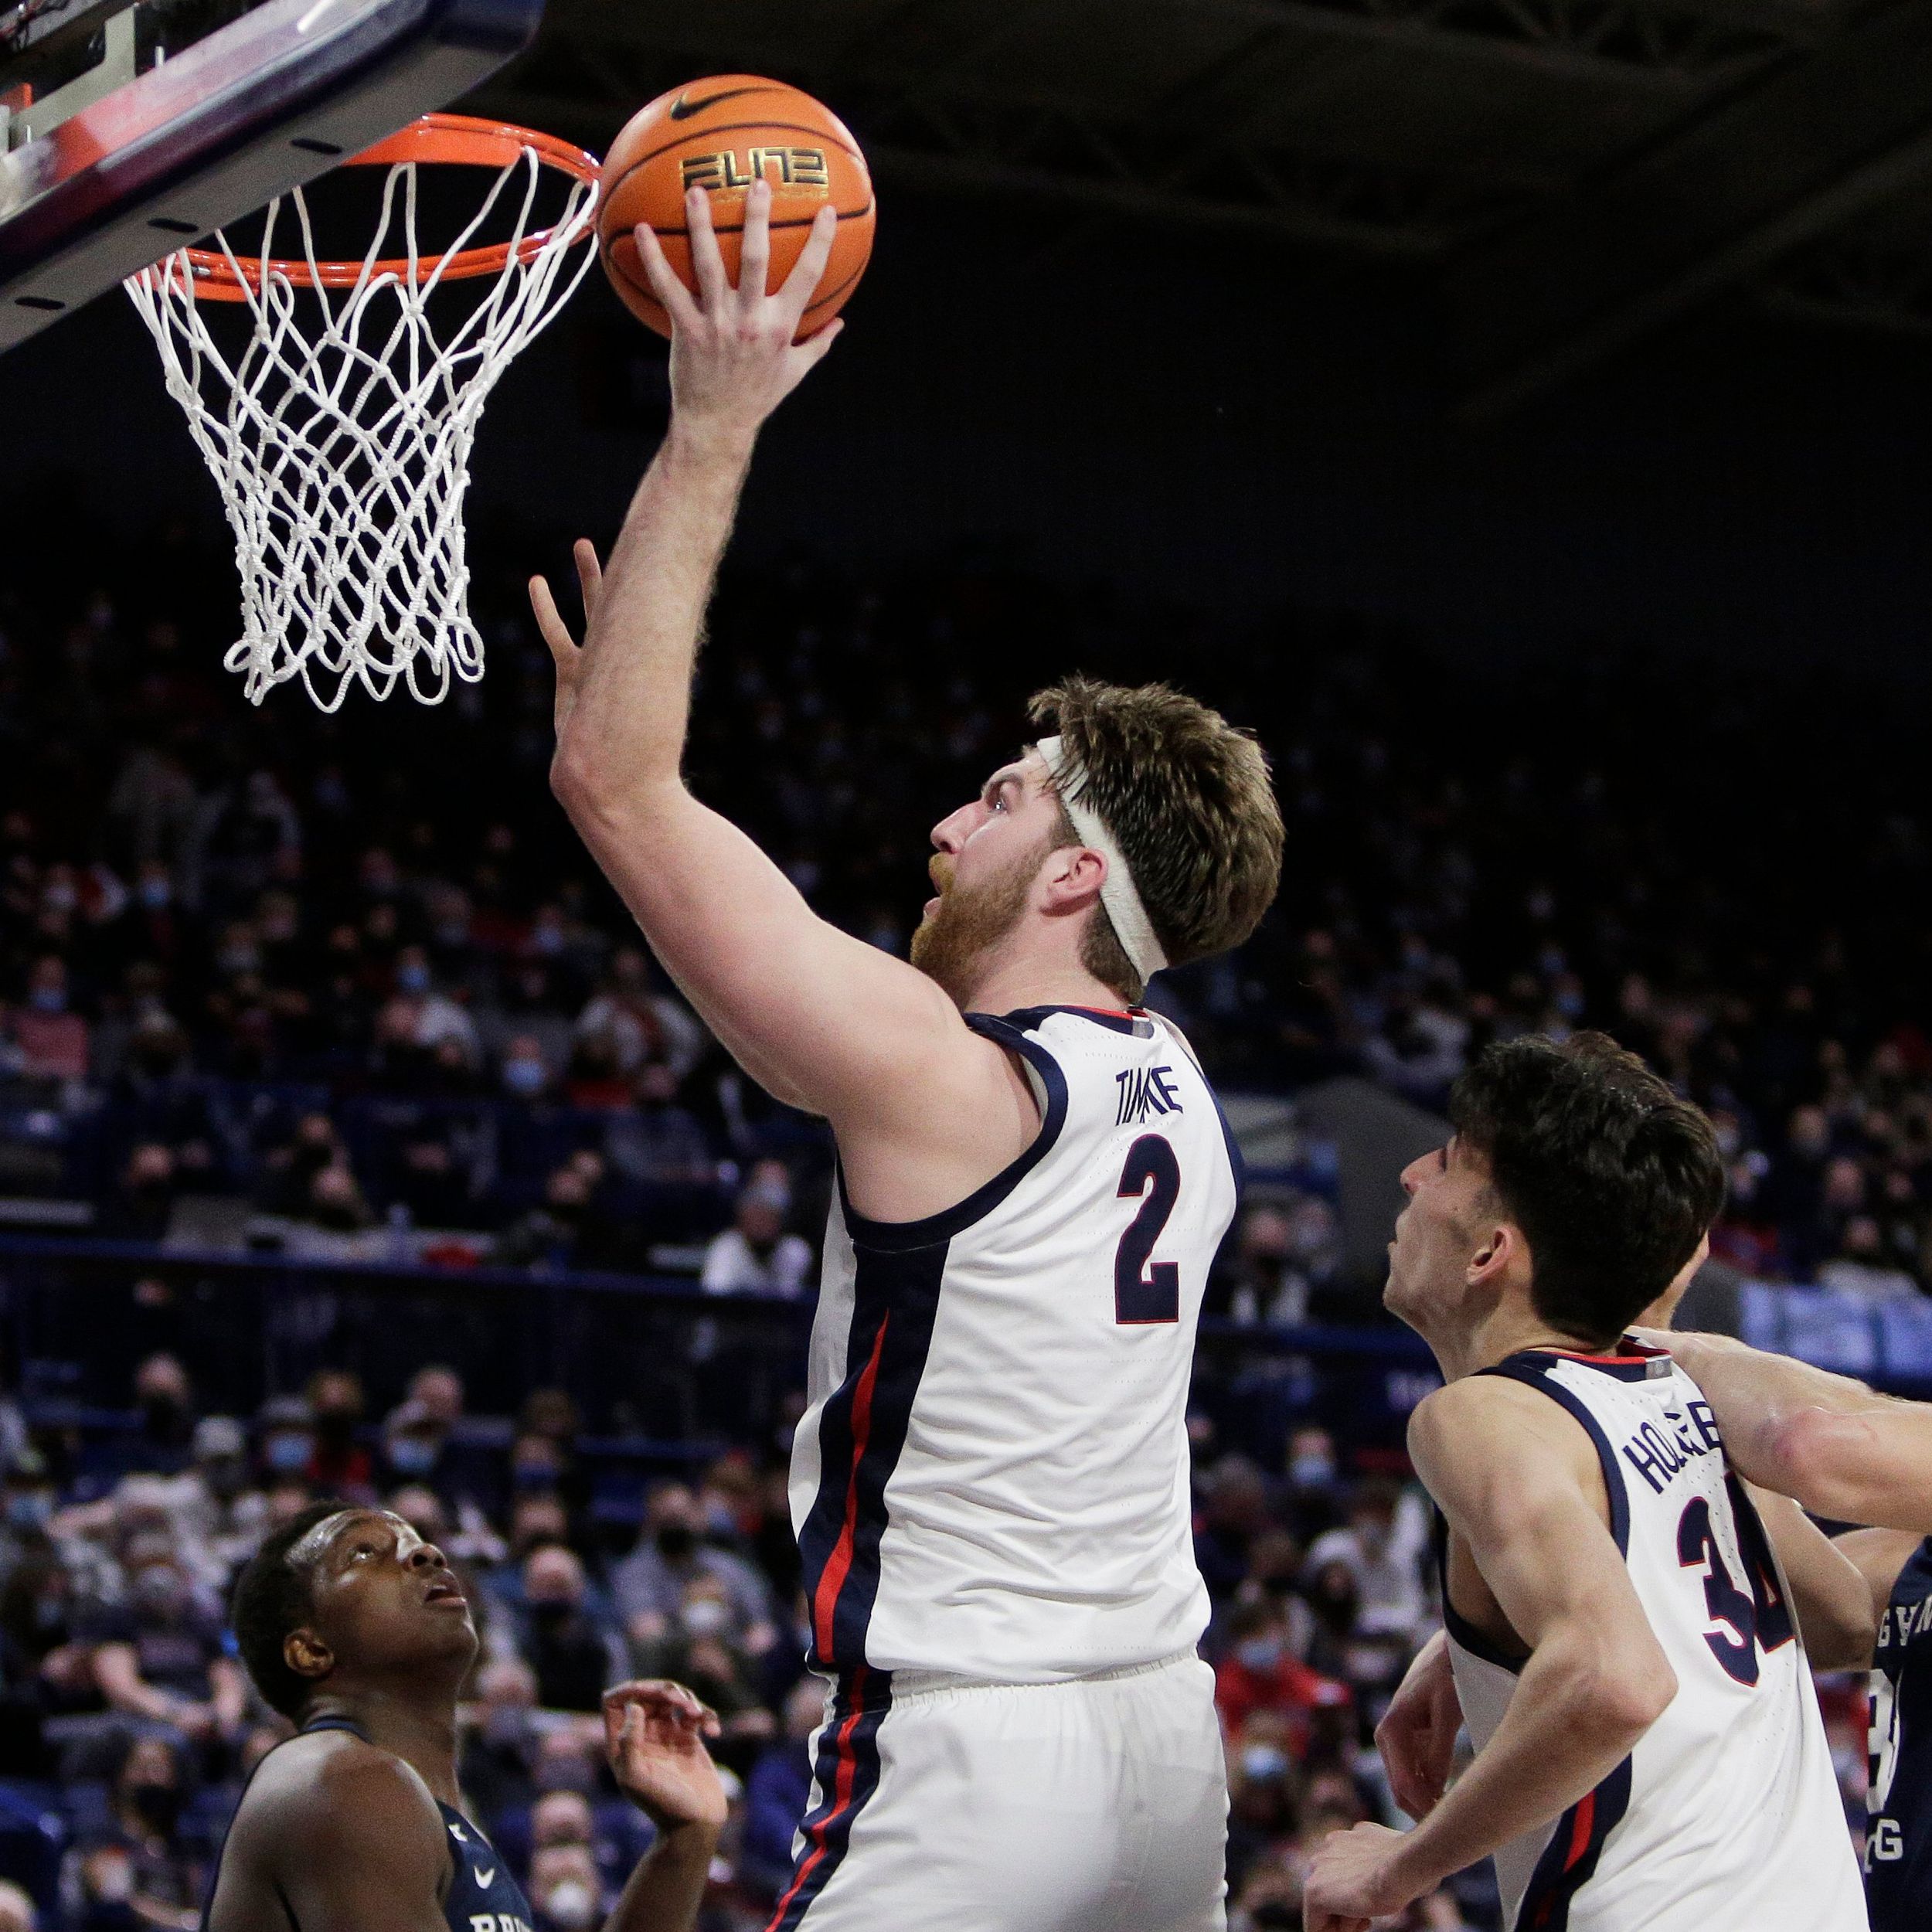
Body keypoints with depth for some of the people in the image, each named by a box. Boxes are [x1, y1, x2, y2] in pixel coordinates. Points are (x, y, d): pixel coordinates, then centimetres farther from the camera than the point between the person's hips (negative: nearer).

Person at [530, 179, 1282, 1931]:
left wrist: (714, 430, -6)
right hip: (1165, 1734, 9)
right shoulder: (1175, 1094, 11)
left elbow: (614, 782, -11)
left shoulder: (939, 1072, -13)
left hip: (971, 1754, -9)